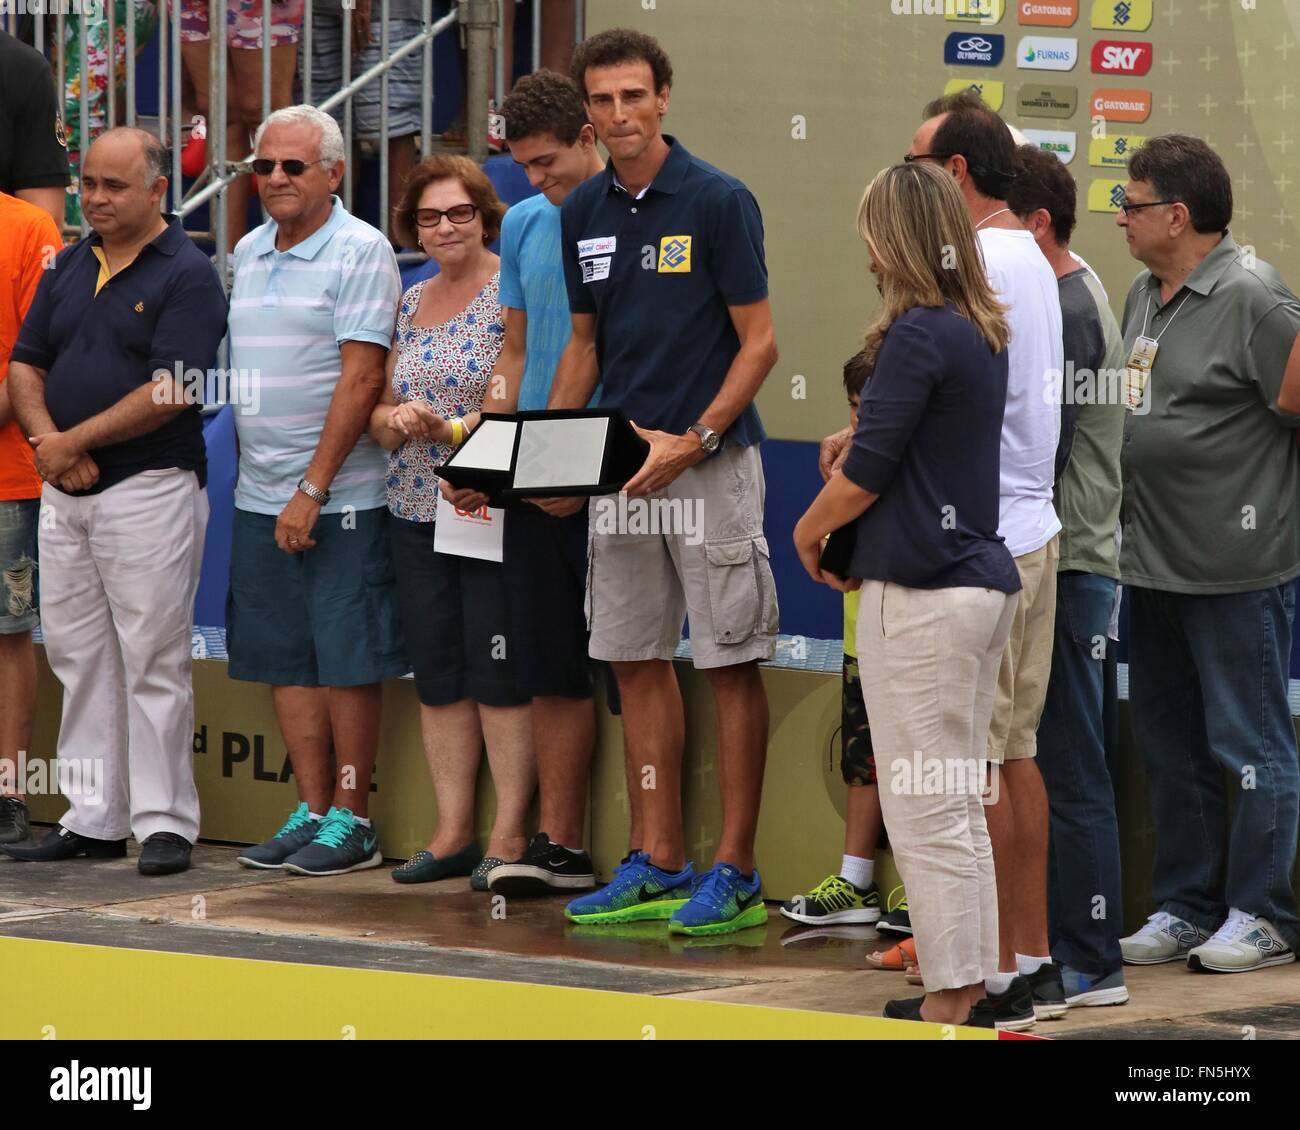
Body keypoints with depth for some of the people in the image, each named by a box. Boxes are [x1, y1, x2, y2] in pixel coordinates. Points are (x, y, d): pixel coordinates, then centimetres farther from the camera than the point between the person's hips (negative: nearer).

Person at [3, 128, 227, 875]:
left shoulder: (188, 274, -8)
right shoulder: (71, 266, 14)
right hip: (65, 492, 7)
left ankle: (165, 821, 0)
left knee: (154, 660, -4)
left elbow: (172, 392, -16)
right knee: (79, 658, 9)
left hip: (148, 489, -7)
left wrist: (74, 441, -14)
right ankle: (94, 819, 15)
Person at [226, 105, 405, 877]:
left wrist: (312, 488, -17)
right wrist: (262, 480, 13)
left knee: (347, 660, -2)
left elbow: (360, 380, -14)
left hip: (340, 496, -7)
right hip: (261, 496, 7)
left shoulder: (361, 251, -9)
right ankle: (312, 809, 14)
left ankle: (351, 819, 3)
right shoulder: (248, 252, 14)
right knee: (284, 660, 8)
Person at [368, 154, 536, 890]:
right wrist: (395, 419, -4)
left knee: (500, 673, -7)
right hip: (418, 513, 7)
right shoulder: (409, 305, 16)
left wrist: (455, 429, -19)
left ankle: (510, 836, -3)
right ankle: (454, 832, 12)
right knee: (438, 675, 7)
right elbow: (379, 410, 18)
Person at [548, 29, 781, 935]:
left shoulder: (718, 201, -9)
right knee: (637, 658, 9)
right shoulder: (584, 213, 9)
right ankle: (660, 864, 16)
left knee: (731, 662, -3)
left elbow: (759, 343, -9)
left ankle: (736, 874, 0)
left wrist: (693, 442, -19)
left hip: (710, 460, -6)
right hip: (621, 458, 6)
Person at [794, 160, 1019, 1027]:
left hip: (920, 596, -9)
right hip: (985, 581, 9)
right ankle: (975, 985, 18)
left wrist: (810, 531, 2)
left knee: (926, 812, -4)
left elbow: (868, 472, -14)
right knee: (961, 805, 14)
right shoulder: (985, 335, 10)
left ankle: (950, 998, -3)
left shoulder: (918, 336, -16)